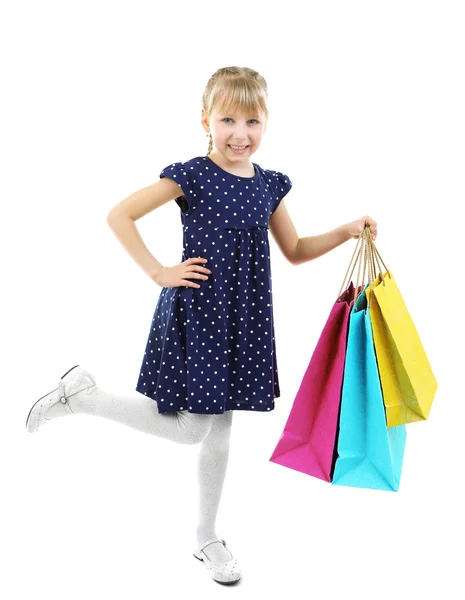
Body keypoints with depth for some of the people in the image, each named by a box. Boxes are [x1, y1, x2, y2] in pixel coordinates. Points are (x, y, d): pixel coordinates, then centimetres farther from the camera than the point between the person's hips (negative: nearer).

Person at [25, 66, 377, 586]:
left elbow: (295, 251, 15)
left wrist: (346, 232, 3)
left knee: (220, 429, 13)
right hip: (195, 312, -5)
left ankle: (206, 538, 31)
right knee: (189, 430, -1)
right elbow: (118, 215, -13)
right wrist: (159, 272, -15)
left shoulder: (270, 185, 6)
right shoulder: (191, 176, -12)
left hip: (242, 317, 6)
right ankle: (81, 394, 17)